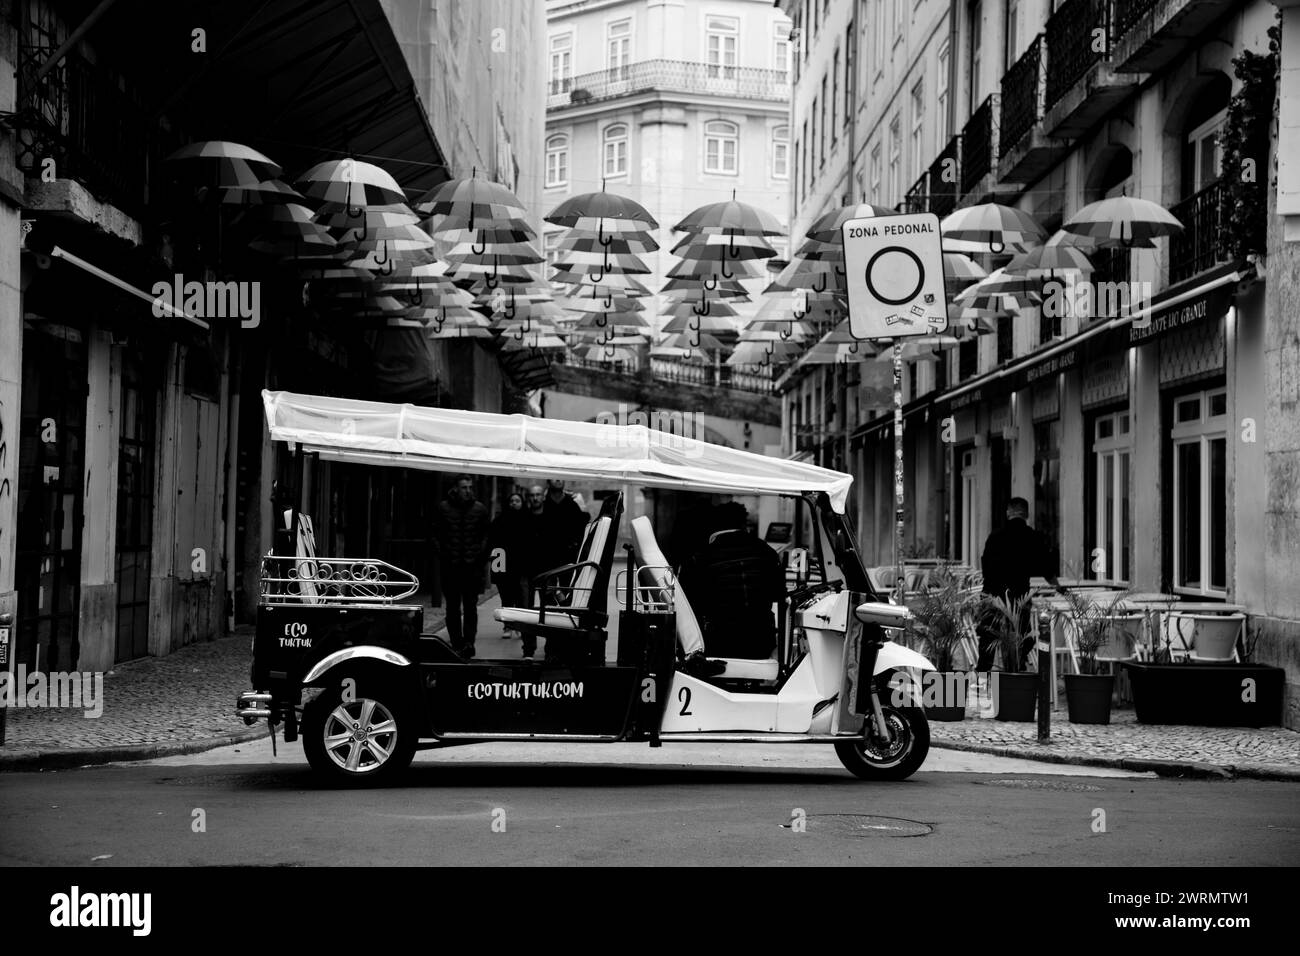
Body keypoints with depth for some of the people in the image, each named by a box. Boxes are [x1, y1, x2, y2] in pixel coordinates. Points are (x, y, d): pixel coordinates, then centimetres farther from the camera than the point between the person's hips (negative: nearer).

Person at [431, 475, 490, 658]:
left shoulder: (480, 509, 4)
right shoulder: (443, 507, 2)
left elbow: (485, 535, 9)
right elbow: (436, 534, 8)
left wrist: (480, 555, 0)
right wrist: (442, 554, 1)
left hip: (472, 565, -1)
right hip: (450, 567, 1)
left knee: (470, 606, -3)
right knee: (453, 607, 5)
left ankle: (469, 642, -3)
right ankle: (457, 644, 11)